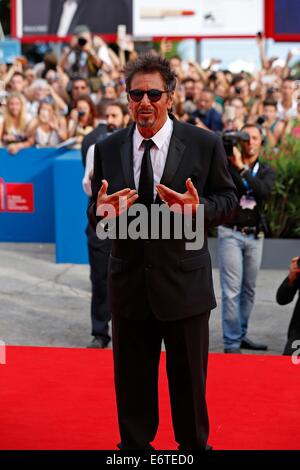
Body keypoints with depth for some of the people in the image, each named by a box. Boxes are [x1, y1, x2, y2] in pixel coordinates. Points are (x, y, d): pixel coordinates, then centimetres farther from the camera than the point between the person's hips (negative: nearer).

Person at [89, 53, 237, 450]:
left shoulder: (204, 145, -5)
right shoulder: (107, 149, 3)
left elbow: (228, 198, -1)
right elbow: (95, 212, 7)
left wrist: (199, 208, -22)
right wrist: (102, 211, -17)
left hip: (184, 282, -2)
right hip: (129, 283, 2)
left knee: (188, 377, 11)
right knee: (132, 377, 14)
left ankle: (193, 444, 29)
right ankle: (134, 444, 30)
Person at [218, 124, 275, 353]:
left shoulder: (266, 171, 7)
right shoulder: (226, 165, 1)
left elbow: (264, 192, -14)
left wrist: (242, 168, -21)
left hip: (255, 236, 4)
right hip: (231, 233, -4)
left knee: (248, 290, 9)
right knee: (232, 290, -8)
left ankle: (241, 335, 21)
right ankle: (231, 343, -6)